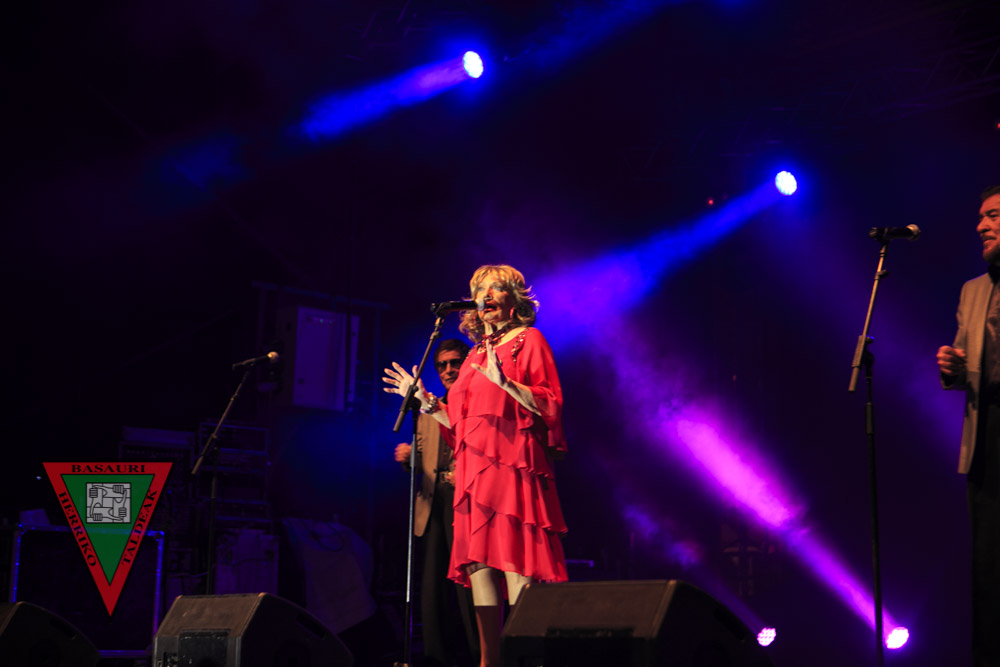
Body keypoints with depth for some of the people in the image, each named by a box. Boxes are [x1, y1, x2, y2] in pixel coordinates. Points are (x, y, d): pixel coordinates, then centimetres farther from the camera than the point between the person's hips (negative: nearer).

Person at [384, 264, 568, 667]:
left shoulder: (528, 340, 4)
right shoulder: (477, 354, 22)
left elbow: (550, 406, -7)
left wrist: (504, 382, -20)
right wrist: (424, 400, 19)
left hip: (511, 467, -7)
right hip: (474, 472, 7)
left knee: (515, 565, -12)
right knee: (479, 565, 2)